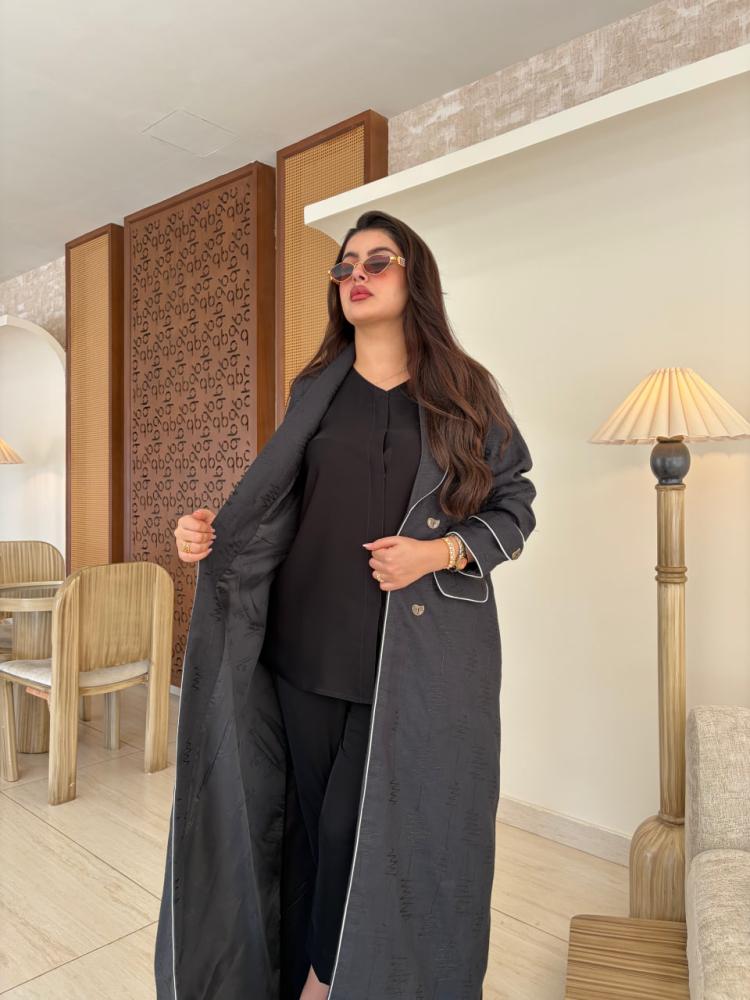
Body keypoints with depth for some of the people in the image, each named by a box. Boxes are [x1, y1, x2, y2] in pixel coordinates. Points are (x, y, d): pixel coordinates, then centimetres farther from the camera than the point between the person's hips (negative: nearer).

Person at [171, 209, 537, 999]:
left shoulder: (465, 390, 2)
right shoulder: (314, 388, 9)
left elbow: (517, 505, 1)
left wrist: (437, 553, -15)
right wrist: (214, 530, -6)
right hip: (309, 639, 3)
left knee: (351, 824, 1)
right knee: (320, 819, 11)